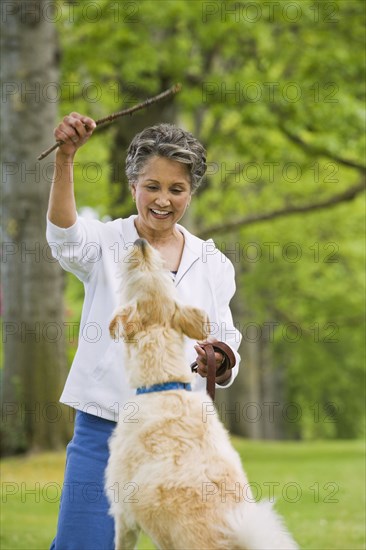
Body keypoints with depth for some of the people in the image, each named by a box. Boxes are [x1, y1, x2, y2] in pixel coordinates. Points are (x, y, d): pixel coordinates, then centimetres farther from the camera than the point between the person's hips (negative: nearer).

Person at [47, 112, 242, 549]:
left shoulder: (212, 264, 10)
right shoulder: (105, 244, 1)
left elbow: (226, 358, 8)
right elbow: (63, 234, -23)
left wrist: (218, 365, -17)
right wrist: (65, 157, -38)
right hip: (104, 430, -2)